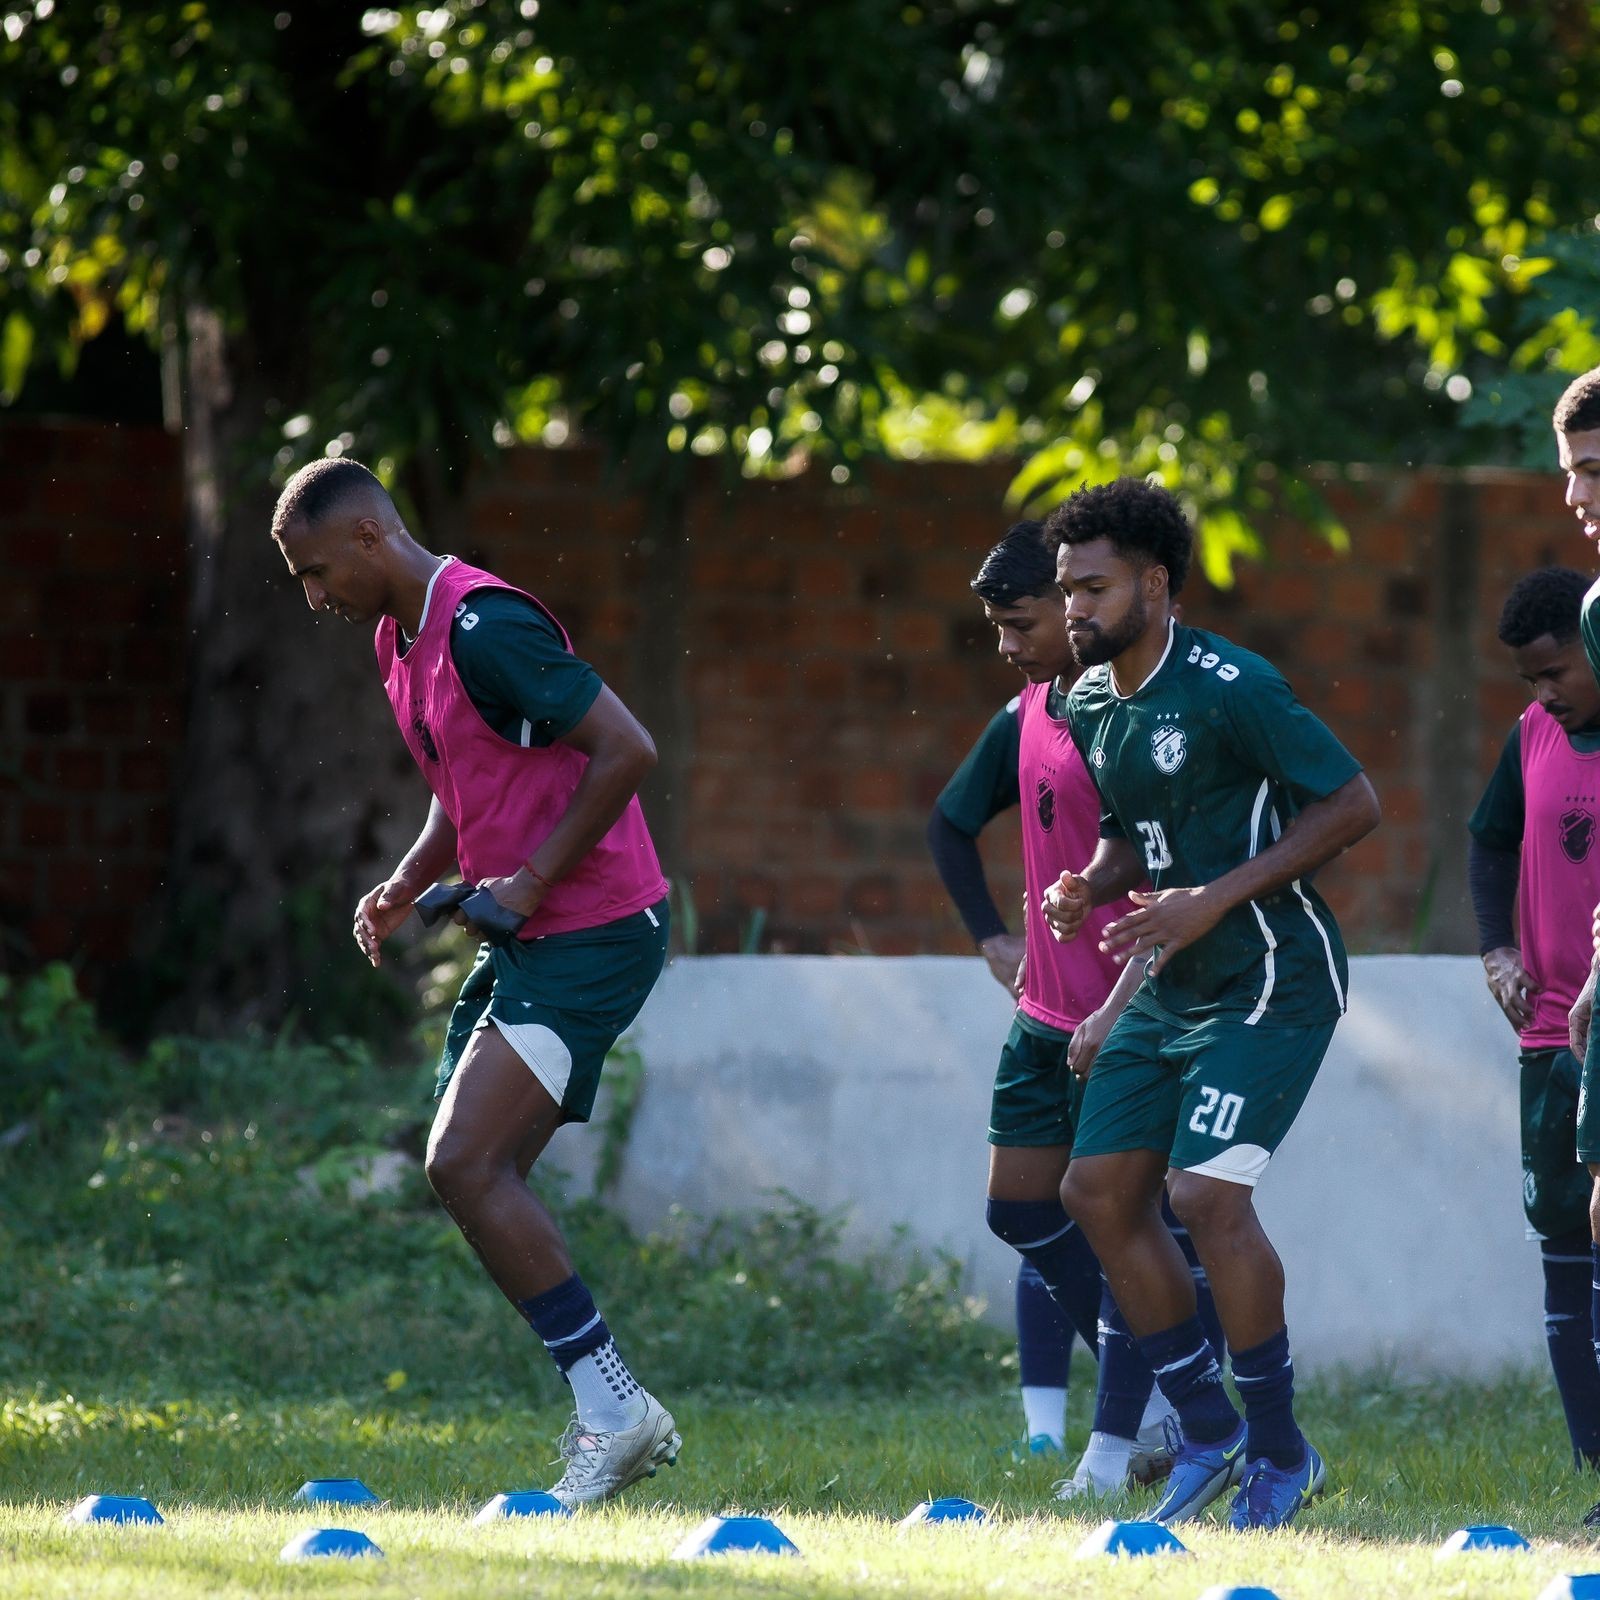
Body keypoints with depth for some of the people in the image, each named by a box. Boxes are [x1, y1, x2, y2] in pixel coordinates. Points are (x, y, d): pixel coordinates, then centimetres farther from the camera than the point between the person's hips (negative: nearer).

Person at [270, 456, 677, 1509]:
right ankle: (614, 1420, 12)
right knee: (484, 1181, 7)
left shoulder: (485, 629, -18)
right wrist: (407, 887, 10)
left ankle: (615, 1410, -12)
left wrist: (531, 882, -18)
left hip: (595, 932, -10)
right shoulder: (401, 641, 13)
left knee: (465, 1163, -17)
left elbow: (628, 751, -21)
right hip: (528, 943, 10)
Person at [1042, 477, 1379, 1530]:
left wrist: (1216, 899, -20)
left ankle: (1282, 1454, -6)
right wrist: (1090, 887, -1)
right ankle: (1208, 1433, 14)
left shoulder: (1228, 687, -17)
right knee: (1100, 1189, 3)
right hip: (1173, 989, 9)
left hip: (1273, 980, -9)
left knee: (1207, 1191, -19)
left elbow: (1354, 804, -17)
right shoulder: (1090, 705, 9)